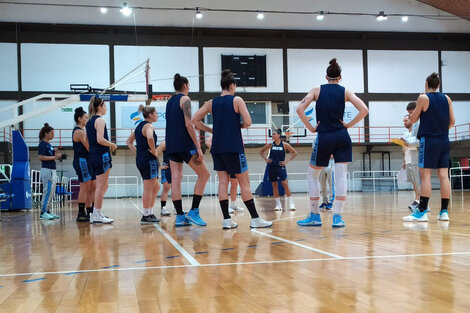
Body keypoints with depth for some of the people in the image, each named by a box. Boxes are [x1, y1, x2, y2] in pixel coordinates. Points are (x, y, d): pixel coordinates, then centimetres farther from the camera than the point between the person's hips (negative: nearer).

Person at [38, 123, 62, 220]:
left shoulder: (49, 144, 18)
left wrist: (55, 152, 6)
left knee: (51, 192, 10)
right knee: (48, 191, -11)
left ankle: (47, 211, 14)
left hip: (52, 170, 9)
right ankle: (43, 212, -10)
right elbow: (41, 157, -17)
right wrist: (54, 157, -16)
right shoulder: (42, 144, -8)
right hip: (47, 170, -9)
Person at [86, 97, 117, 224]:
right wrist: (112, 145, -6)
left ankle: (96, 213, 17)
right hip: (102, 155, -9)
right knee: (101, 186, -5)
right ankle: (97, 216, -3)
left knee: (103, 186, 16)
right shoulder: (100, 120, -10)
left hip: (93, 155, 9)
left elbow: (86, 141, 18)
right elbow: (100, 139, -21)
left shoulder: (90, 121, 17)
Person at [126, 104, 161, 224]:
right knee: (148, 188, -3)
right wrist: (154, 152, -20)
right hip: (149, 159, -9)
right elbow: (150, 138, -33)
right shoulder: (149, 126, -11)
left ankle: (150, 213, 19)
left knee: (156, 187, 17)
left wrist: (136, 153, 15)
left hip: (140, 159, 9)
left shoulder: (139, 126, 17)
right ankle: (146, 216, 1)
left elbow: (129, 141, 23)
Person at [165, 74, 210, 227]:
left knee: (176, 179, 3)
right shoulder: (185, 99, -6)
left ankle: (180, 216, 1)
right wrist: (198, 147, -16)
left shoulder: (169, 101, 18)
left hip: (171, 145, 8)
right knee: (204, 174, 1)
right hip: (184, 144, -8)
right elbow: (189, 124, -15)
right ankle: (193, 212, -4)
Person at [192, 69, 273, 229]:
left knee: (223, 181, 6)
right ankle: (255, 219, 4)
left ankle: (226, 220, 3)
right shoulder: (237, 100, -5)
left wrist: (212, 131, 14)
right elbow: (248, 122, -14)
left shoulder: (211, 103, 8)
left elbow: (195, 120, 6)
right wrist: (239, 125, 8)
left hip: (217, 147, 5)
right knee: (244, 183, 1)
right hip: (233, 147, -5)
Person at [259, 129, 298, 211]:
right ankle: (278, 204, 13)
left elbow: (294, 153, 1)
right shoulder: (270, 145, 1)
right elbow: (261, 151, 14)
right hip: (271, 167, 3)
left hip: (281, 167, -3)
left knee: (285, 184, -10)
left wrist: (287, 161, -5)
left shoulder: (284, 144, -5)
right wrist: (266, 159, 1)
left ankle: (291, 203, -2)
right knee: (274, 185, 6)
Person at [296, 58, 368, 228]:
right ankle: (337, 217, -5)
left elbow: (299, 109, -7)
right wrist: (349, 125, 4)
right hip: (342, 137, 1)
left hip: (324, 138, -1)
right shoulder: (345, 92, 6)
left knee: (312, 176, 12)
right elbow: (364, 110, -5)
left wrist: (311, 128, 0)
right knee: (341, 176, 1)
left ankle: (315, 216, 12)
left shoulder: (317, 90, 4)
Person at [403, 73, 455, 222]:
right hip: (444, 141, 5)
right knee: (443, 175, 4)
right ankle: (444, 211, 5)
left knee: (425, 175, -6)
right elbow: (452, 121, 10)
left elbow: (412, 119, 1)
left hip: (429, 141, -5)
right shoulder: (446, 98, 10)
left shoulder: (423, 98, -5)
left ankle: (422, 212, -9)